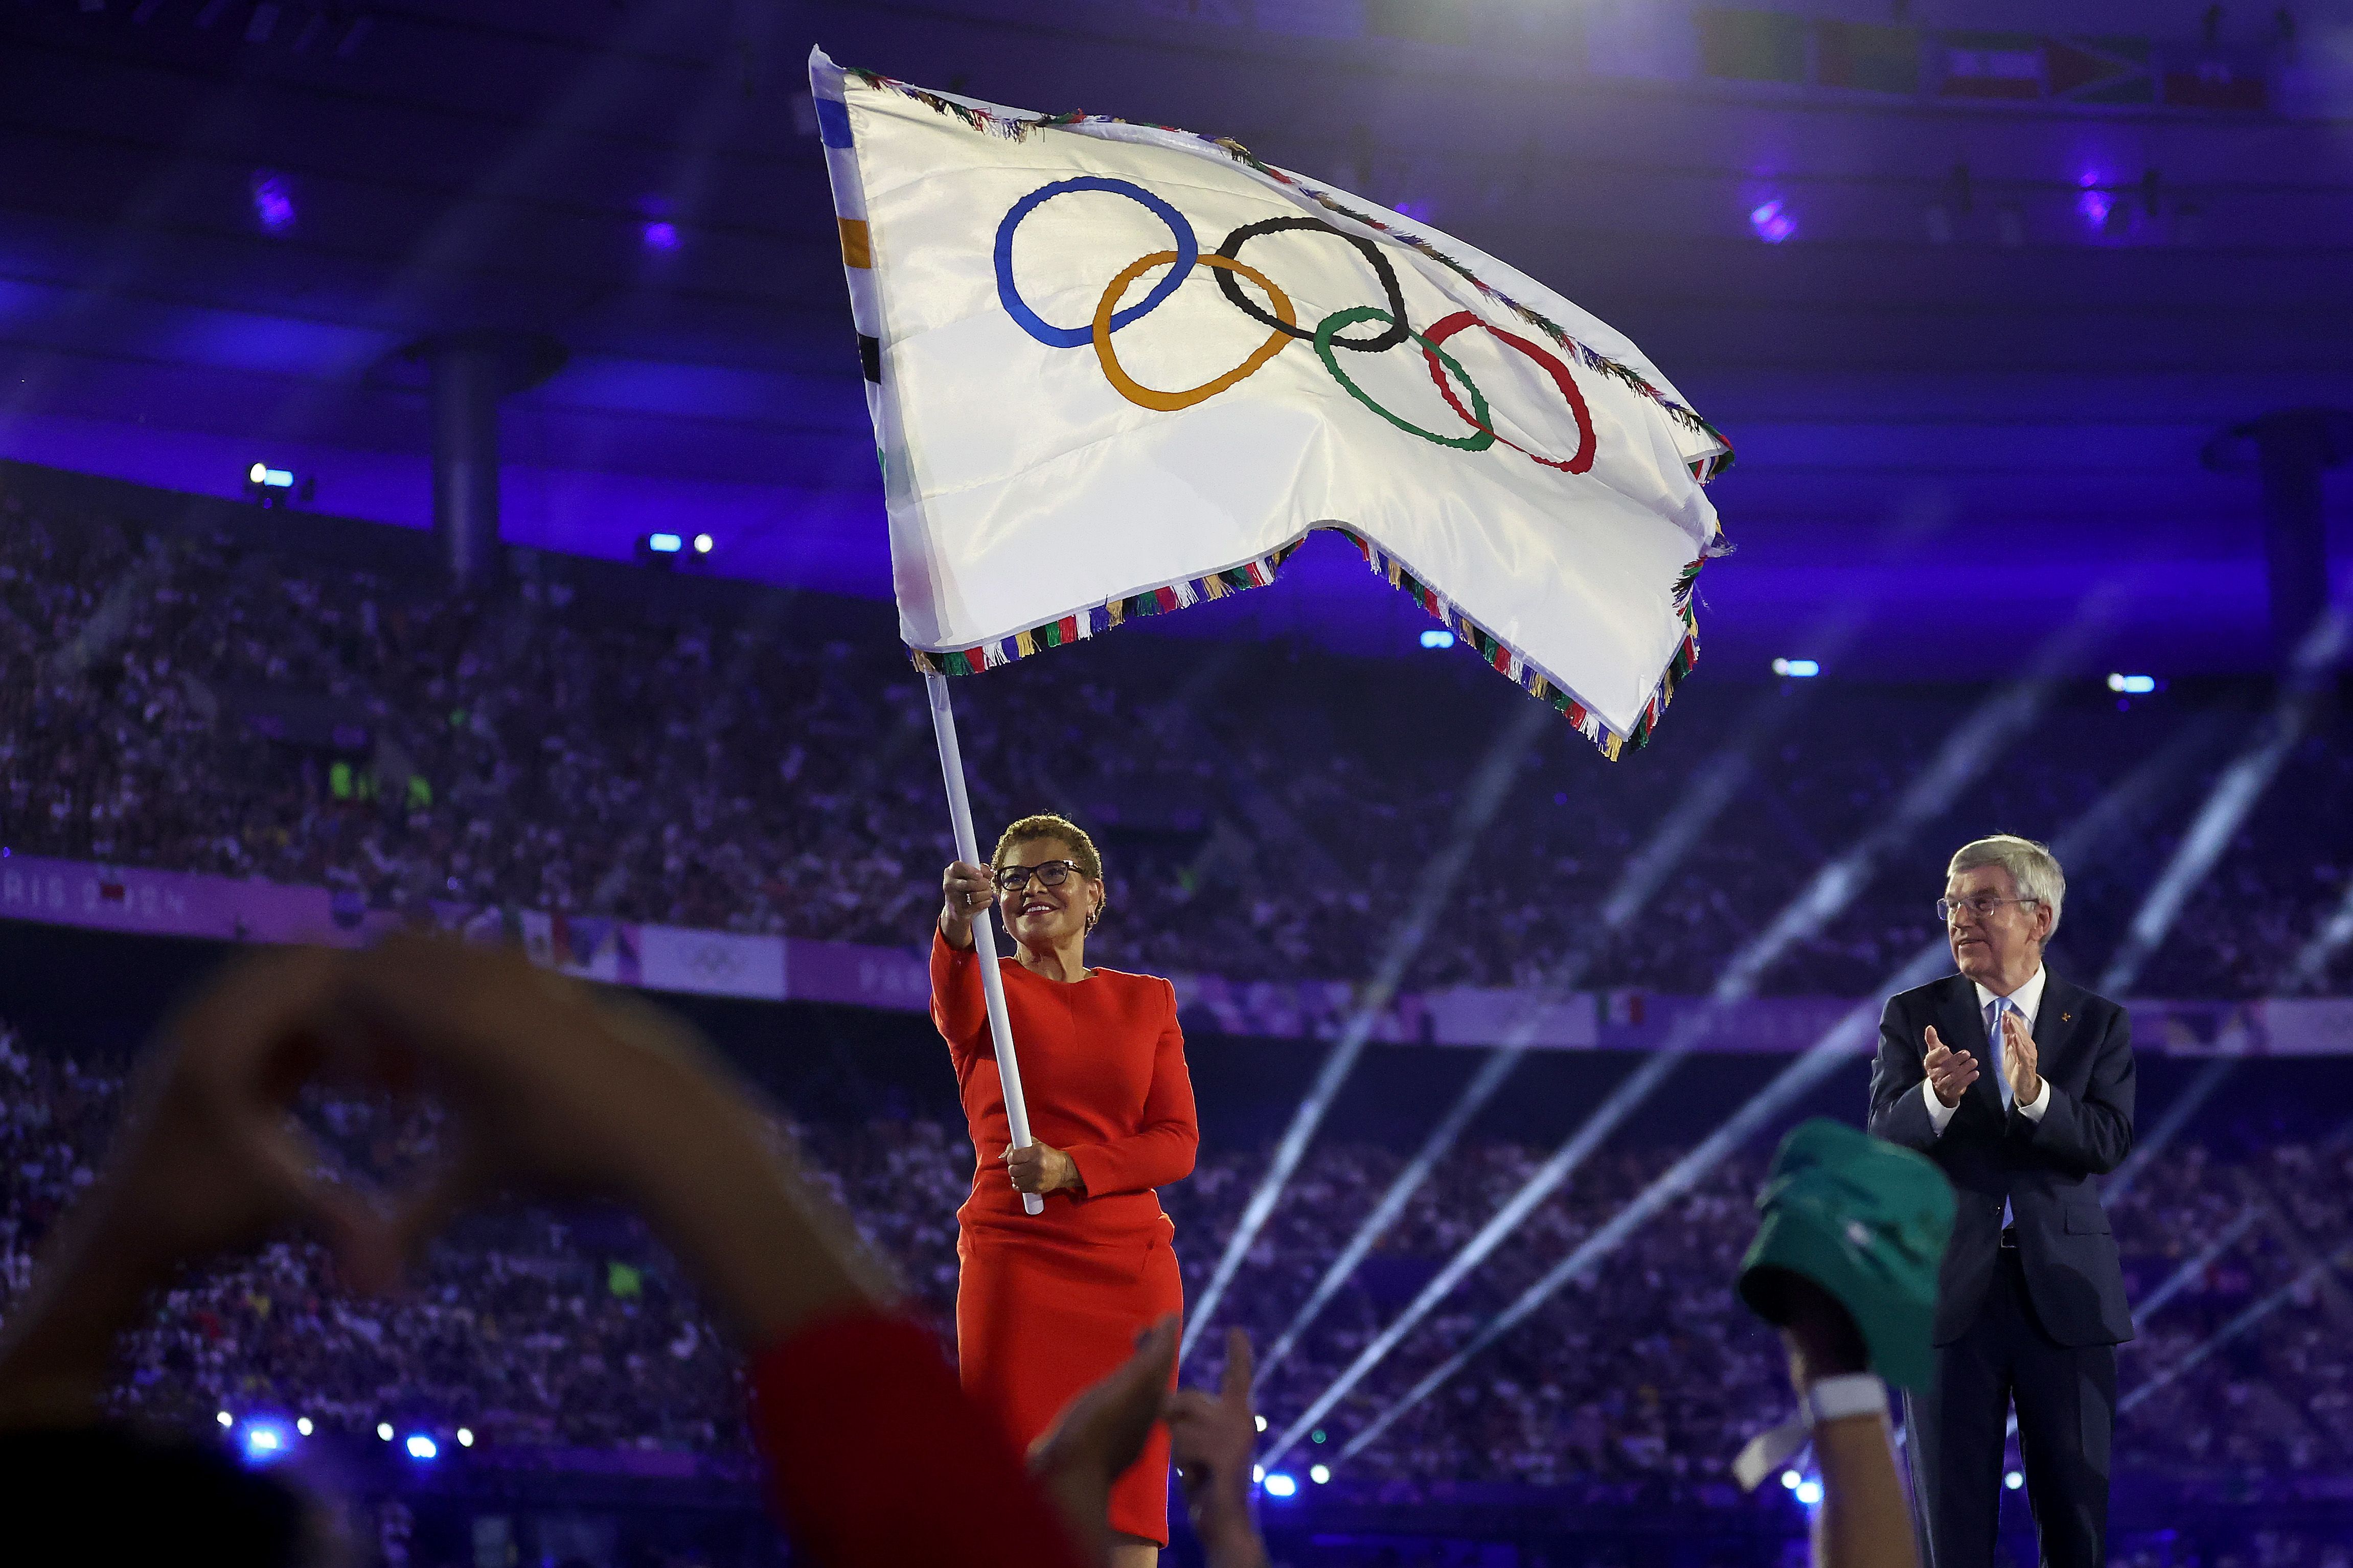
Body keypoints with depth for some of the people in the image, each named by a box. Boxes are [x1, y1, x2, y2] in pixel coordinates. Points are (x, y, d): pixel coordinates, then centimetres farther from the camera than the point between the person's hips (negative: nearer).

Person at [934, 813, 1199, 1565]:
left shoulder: (1148, 1001, 13)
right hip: (1015, 1260, -3)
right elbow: (954, 1002, -21)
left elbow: (1178, 1142, 5)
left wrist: (1071, 1169, -13)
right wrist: (957, 926, -44)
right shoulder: (983, 990, 5)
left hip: (1129, 1269, 3)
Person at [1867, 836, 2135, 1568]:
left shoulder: (2100, 1024, 4)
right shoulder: (1914, 1016, 4)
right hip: (1951, 1293, 0)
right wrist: (1935, 1096, -30)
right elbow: (1886, 1142, -9)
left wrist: (2033, 1093, -29)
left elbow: (2107, 1143, -10)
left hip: (2064, 1292, 0)